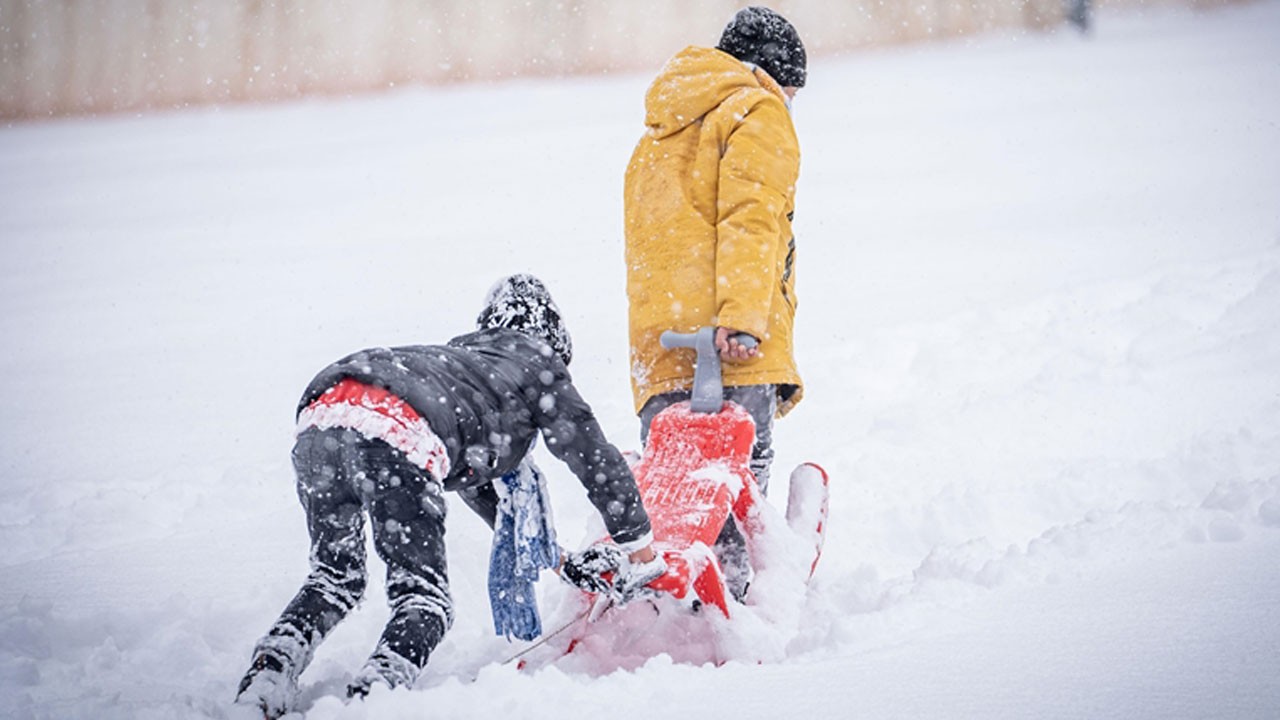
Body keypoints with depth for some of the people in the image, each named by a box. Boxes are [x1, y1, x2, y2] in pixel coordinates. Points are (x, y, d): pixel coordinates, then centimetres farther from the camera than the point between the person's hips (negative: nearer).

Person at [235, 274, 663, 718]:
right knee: (423, 598, 2)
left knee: (335, 580, 23)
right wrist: (640, 552, 40)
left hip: (320, 414, 7)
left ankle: (266, 676, 2)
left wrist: (558, 559, 56)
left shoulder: (459, 356, 45)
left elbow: (480, 484, 52)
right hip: (396, 434, -7)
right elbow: (595, 458, 29)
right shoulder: (537, 361, 28)